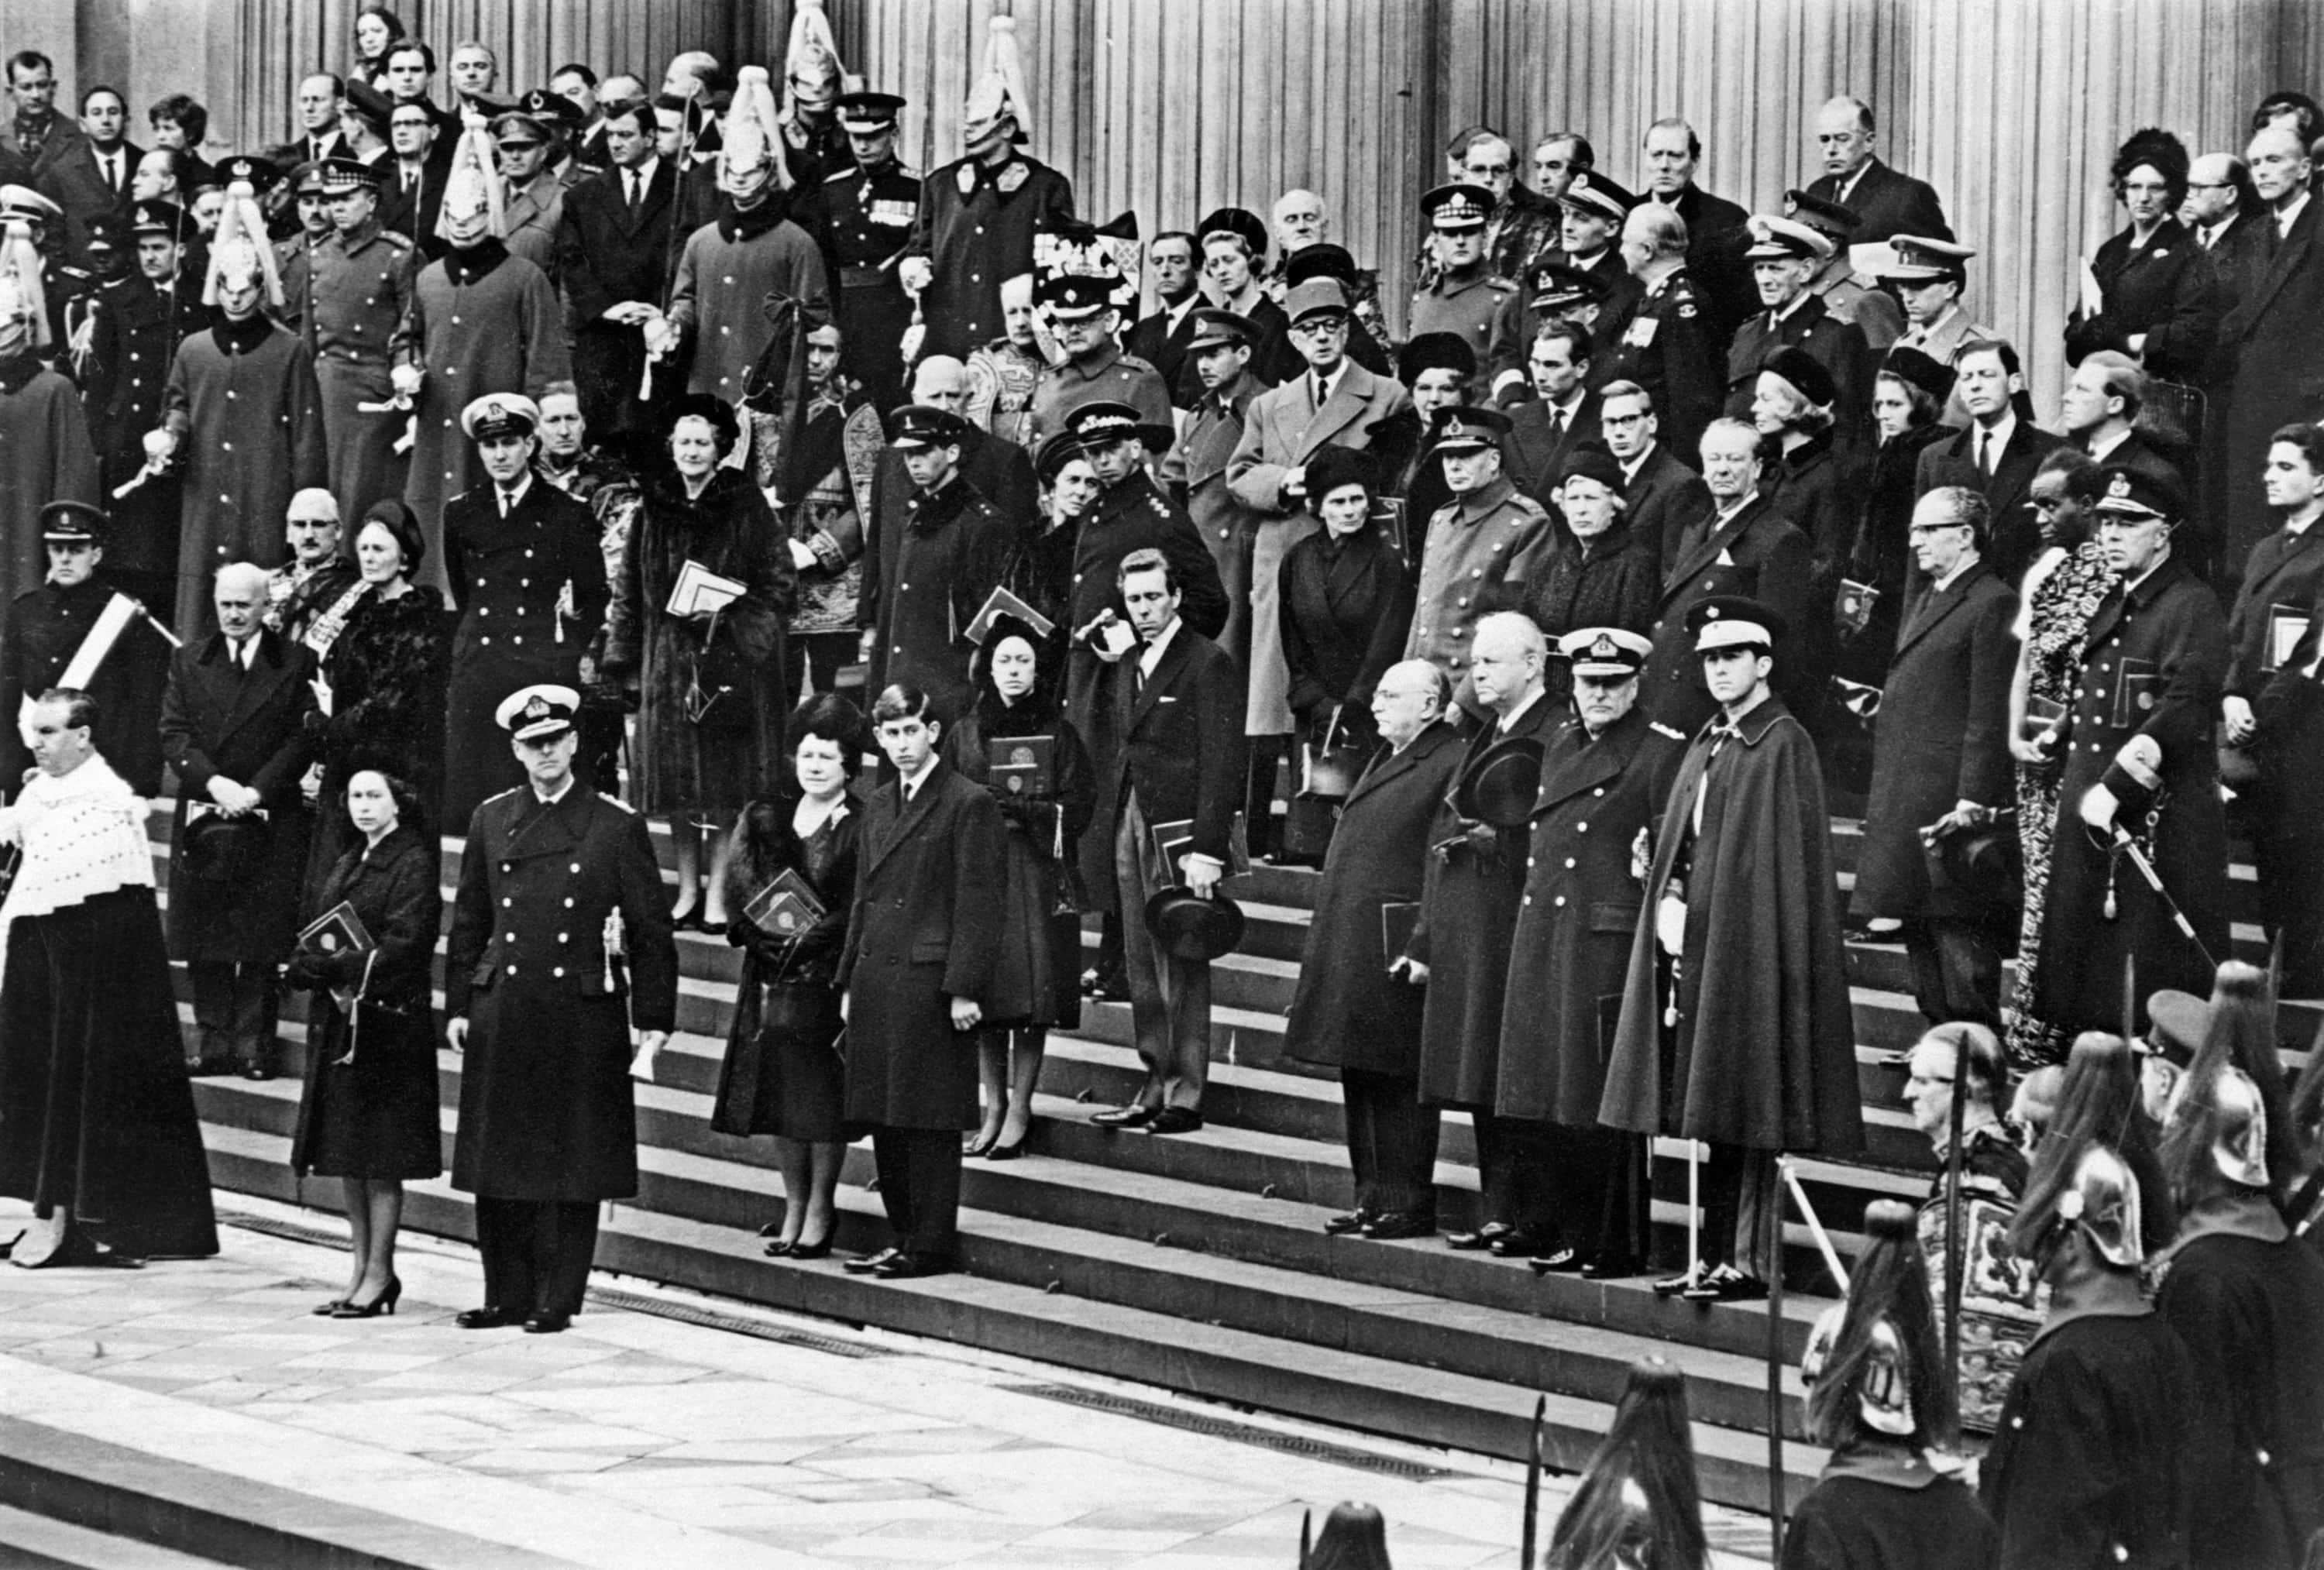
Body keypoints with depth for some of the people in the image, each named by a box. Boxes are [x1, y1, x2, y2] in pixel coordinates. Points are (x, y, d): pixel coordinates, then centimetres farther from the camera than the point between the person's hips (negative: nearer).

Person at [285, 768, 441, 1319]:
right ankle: (360, 1267, 16)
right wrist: (309, 968, -8)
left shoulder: (414, 865, -7)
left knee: (379, 1158, -5)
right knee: (345, 1154, 9)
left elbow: (403, 945, -16)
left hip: (387, 1021, -8)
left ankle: (379, 1274, -1)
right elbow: (313, 921, 13)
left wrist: (335, 968, -22)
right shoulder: (349, 865, 17)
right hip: (336, 1020, 8)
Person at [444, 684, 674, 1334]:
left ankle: (558, 1299, 7)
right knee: (498, 1161, 5)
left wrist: (654, 1021, -3)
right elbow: (469, 922, 15)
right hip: (503, 1011, 3)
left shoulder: (617, 826, -1)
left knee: (573, 1165, 0)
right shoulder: (491, 821, 9)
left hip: (583, 1017, -3)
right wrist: (459, 1005, 9)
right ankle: (507, 1296, 14)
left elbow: (652, 930, 1)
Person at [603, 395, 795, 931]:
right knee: (677, 782, 5)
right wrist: (623, 655, 8)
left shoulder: (746, 507, -2)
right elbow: (631, 588, 13)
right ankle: (687, 890, 14)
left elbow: (781, 585, -3)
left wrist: (726, 611, -15)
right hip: (667, 660, 3)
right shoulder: (655, 508, 8)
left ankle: (718, 891, 3)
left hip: (731, 658, -3)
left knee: (728, 784, -3)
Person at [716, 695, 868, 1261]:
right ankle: (794, 1206, 16)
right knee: (779, 1087, 7)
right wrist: (765, 922, -12)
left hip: (830, 974, -5)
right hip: (773, 975, 5)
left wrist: (812, 933, -18)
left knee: (822, 1092, -2)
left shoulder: (861, 825, -5)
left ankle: (820, 1209, 6)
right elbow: (740, 884, 5)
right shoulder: (767, 817, 10)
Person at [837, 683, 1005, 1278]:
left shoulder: (969, 805, -7)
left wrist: (964, 989, -15)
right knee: (883, 1118, 10)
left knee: (928, 1123, -4)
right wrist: (850, 980, 16)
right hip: (877, 979, 7)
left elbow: (977, 904, -11)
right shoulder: (878, 805, 16)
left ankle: (932, 1246, 2)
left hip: (930, 981, -7)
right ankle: (902, 1238, 18)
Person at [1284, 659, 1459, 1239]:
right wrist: (1325, 935, 18)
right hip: (1351, 947, 9)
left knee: (1400, 1083, -4)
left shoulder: (1452, 764, -12)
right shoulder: (1385, 757, 18)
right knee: (1360, 1081, 13)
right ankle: (1373, 1198, 21)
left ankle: (1409, 1206, 2)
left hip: (1397, 950, -9)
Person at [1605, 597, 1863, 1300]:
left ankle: (1748, 1259, -5)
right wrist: (1667, 905, 8)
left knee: (1743, 1109, -7)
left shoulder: (1783, 746, -8)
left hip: (1749, 942, -8)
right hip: (1691, 938, 8)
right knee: (1701, 1108, 8)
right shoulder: (1706, 746, 16)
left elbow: (1791, 858, -13)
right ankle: (1715, 1253, 12)